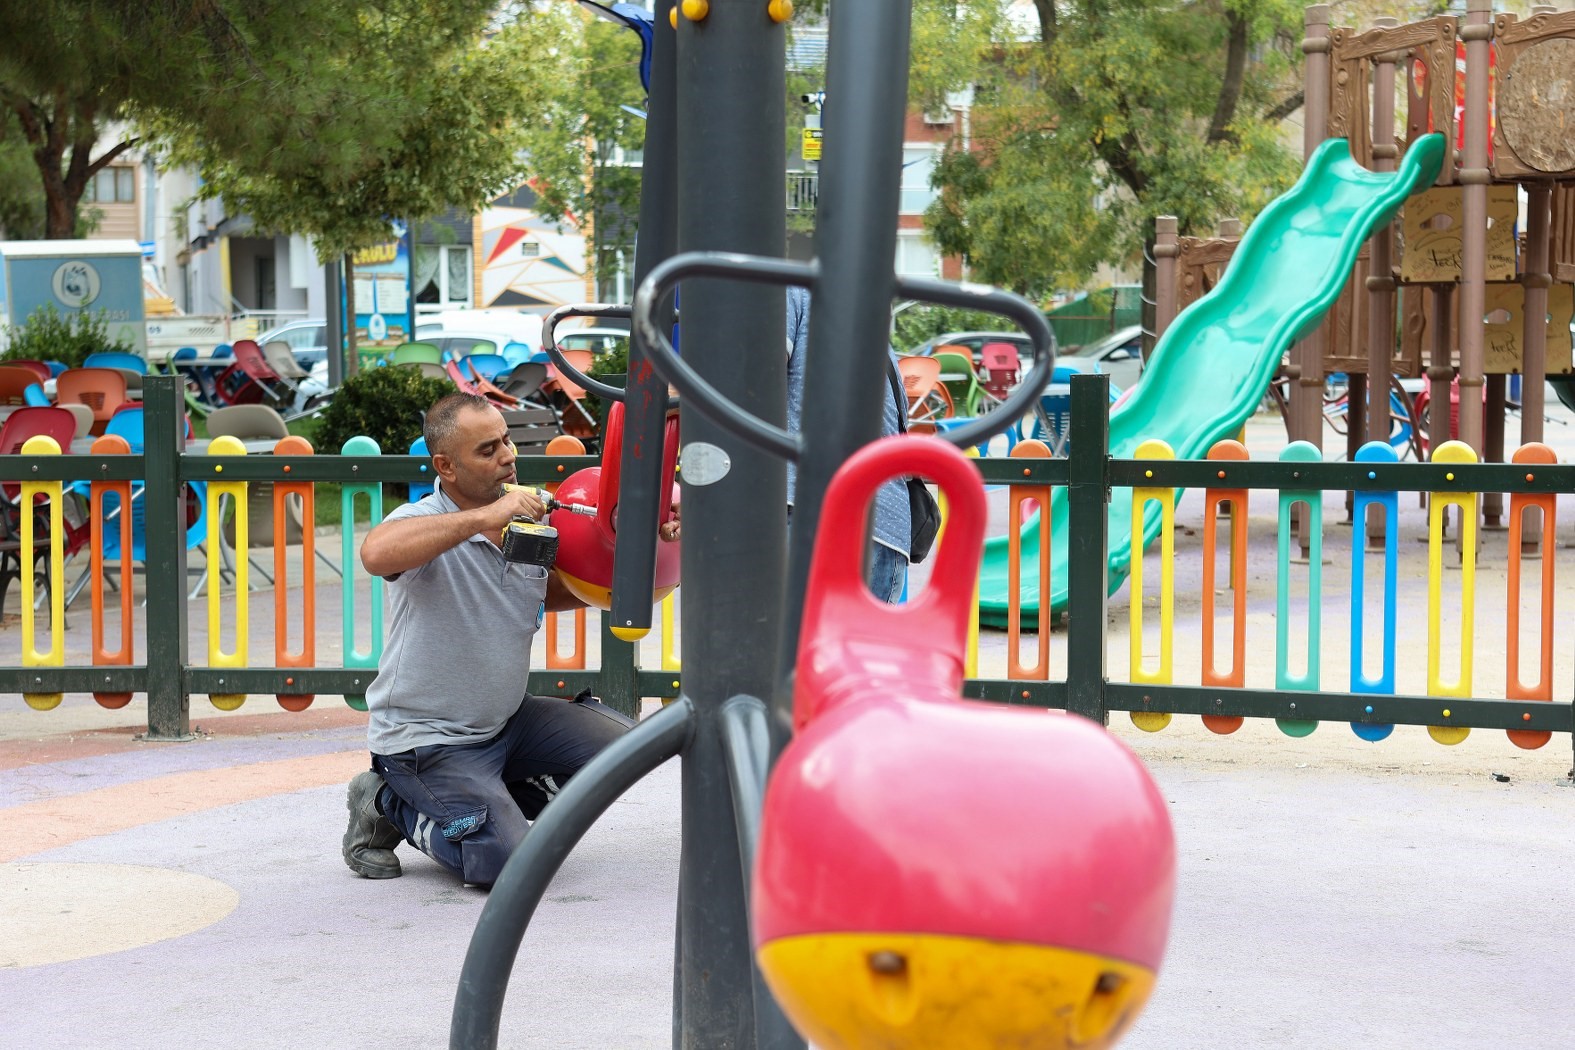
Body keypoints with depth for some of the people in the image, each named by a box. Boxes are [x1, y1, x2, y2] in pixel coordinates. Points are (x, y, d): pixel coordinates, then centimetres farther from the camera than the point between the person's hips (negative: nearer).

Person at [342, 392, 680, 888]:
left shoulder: (528, 521, 1)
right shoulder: (424, 523, -20)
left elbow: (553, 592, 20)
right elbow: (376, 553, -44)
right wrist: (484, 517, -40)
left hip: (507, 720, 7)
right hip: (427, 737, -7)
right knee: (509, 864, -20)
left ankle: (495, 804, 11)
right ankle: (388, 806, 5)